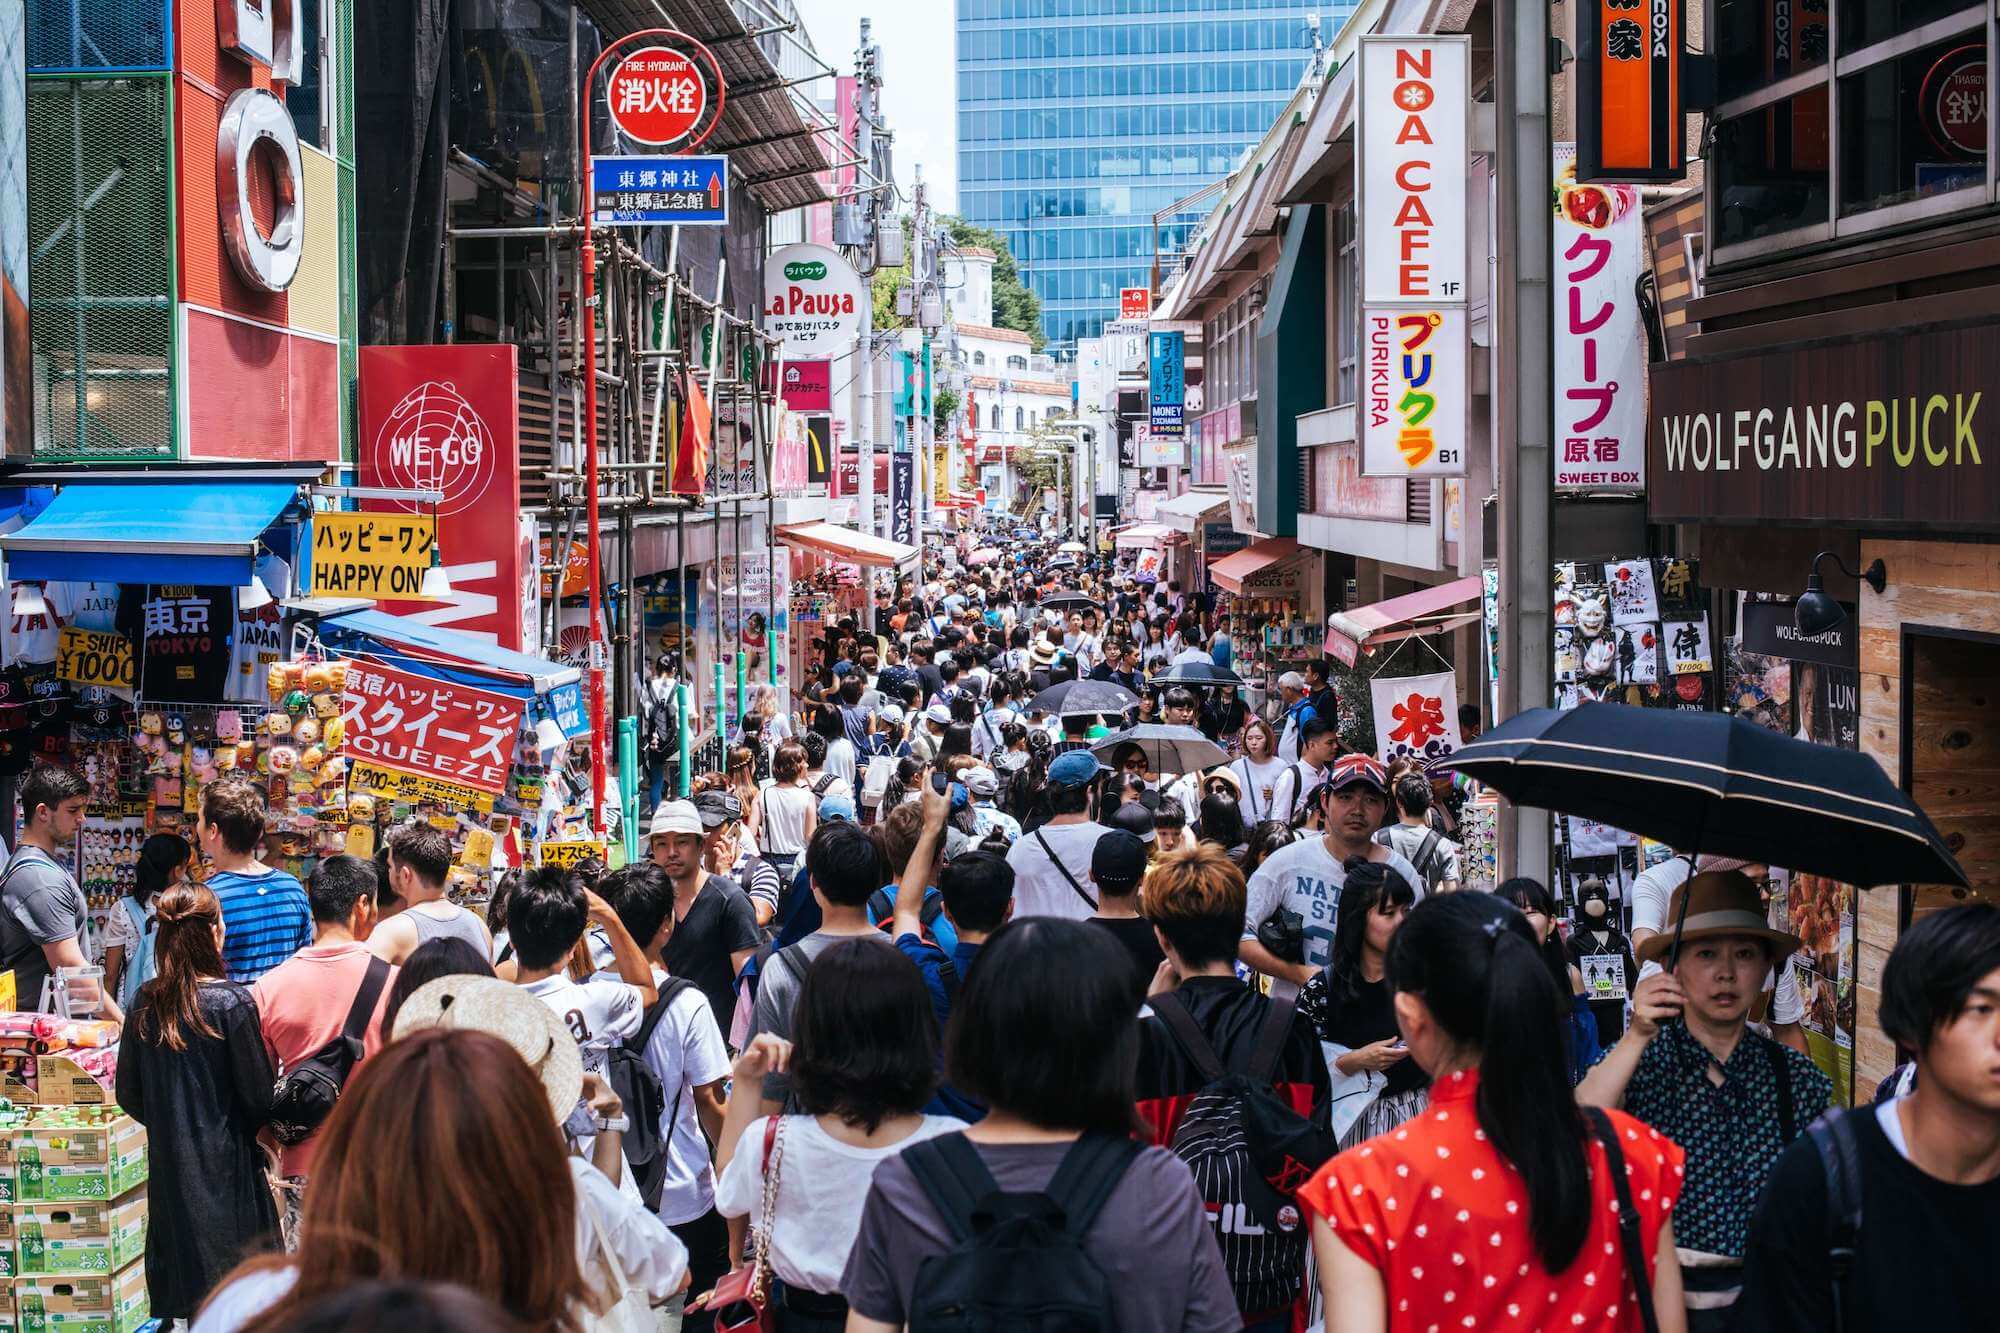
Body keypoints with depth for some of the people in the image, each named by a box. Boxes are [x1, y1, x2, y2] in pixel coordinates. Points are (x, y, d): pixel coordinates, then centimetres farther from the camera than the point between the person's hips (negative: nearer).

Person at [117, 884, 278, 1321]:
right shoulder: (231, 1002, -14)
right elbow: (258, 1094, -9)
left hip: (167, 1162, 5)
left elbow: (129, 1094, 7)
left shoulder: (146, 1003, 0)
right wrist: (256, 1130, 10)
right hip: (225, 1164, -5)